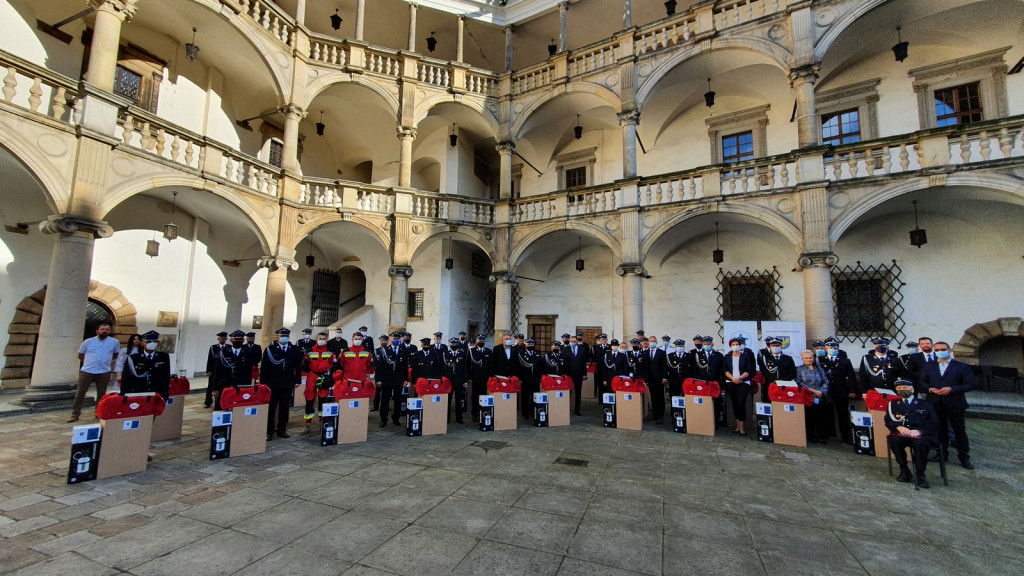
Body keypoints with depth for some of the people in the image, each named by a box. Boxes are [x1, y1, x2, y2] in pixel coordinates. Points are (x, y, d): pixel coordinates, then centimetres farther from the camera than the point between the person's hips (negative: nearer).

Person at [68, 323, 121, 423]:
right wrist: (91, 361, 9)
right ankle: (75, 414, 12)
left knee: (101, 393, 8)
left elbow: (116, 355, 15)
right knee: (80, 392, 3)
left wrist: (105, 360, 8)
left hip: (104, 372, 0)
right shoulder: (87, 342, 0)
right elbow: (80, 355, 13)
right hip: (87, 371, 0)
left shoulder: (115, 342, 1)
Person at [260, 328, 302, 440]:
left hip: (287, 385, 2)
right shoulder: (270, 349, -2)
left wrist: (298, 380, 3)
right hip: (272, 384, -2)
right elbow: (264, 367, -3)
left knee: (284, 408, 9)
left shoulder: (294, 350, 3)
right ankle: (269, 431, 16)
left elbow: (298, 366, 6)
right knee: (271, 408, 5)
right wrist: (263, 383, -7)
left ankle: (282, 430, 19)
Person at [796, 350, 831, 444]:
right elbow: (799, 383, -6)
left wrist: (821, 391, -9)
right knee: (809, 418, 0)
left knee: (821, 418, 0)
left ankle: (822, 436, 11)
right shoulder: (799, 369, 5)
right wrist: (812, 390, -13)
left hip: (820, 398, 2)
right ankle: (811, 436, 10)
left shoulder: (819, 368, 13)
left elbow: (826, 381, 7)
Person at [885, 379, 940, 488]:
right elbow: (888, 421, 11)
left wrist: (919, 431, -13)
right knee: (894, 440, -32)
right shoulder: (893, 404, 21)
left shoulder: (925, 405, 17)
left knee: (920, 443, -36)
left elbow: (934, 424, 6)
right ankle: (904, 470, -13)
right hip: (902, 434, 1)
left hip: (922, 435, -1)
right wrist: (899, 427, -12)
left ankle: (920, 474, -18)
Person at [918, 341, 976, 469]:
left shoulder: (962, 366, 2)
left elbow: (970, 384, -4)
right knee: (940, 430, 10)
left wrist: (951, 389, -17)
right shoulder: (928, 366, 10)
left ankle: (964, 458, 14)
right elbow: (921, 383, 9)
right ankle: (942, 454, 20)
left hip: (955, 404, -2)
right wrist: (930, 389, -11)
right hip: (935, 404, 2)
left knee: (959, 430, 4)